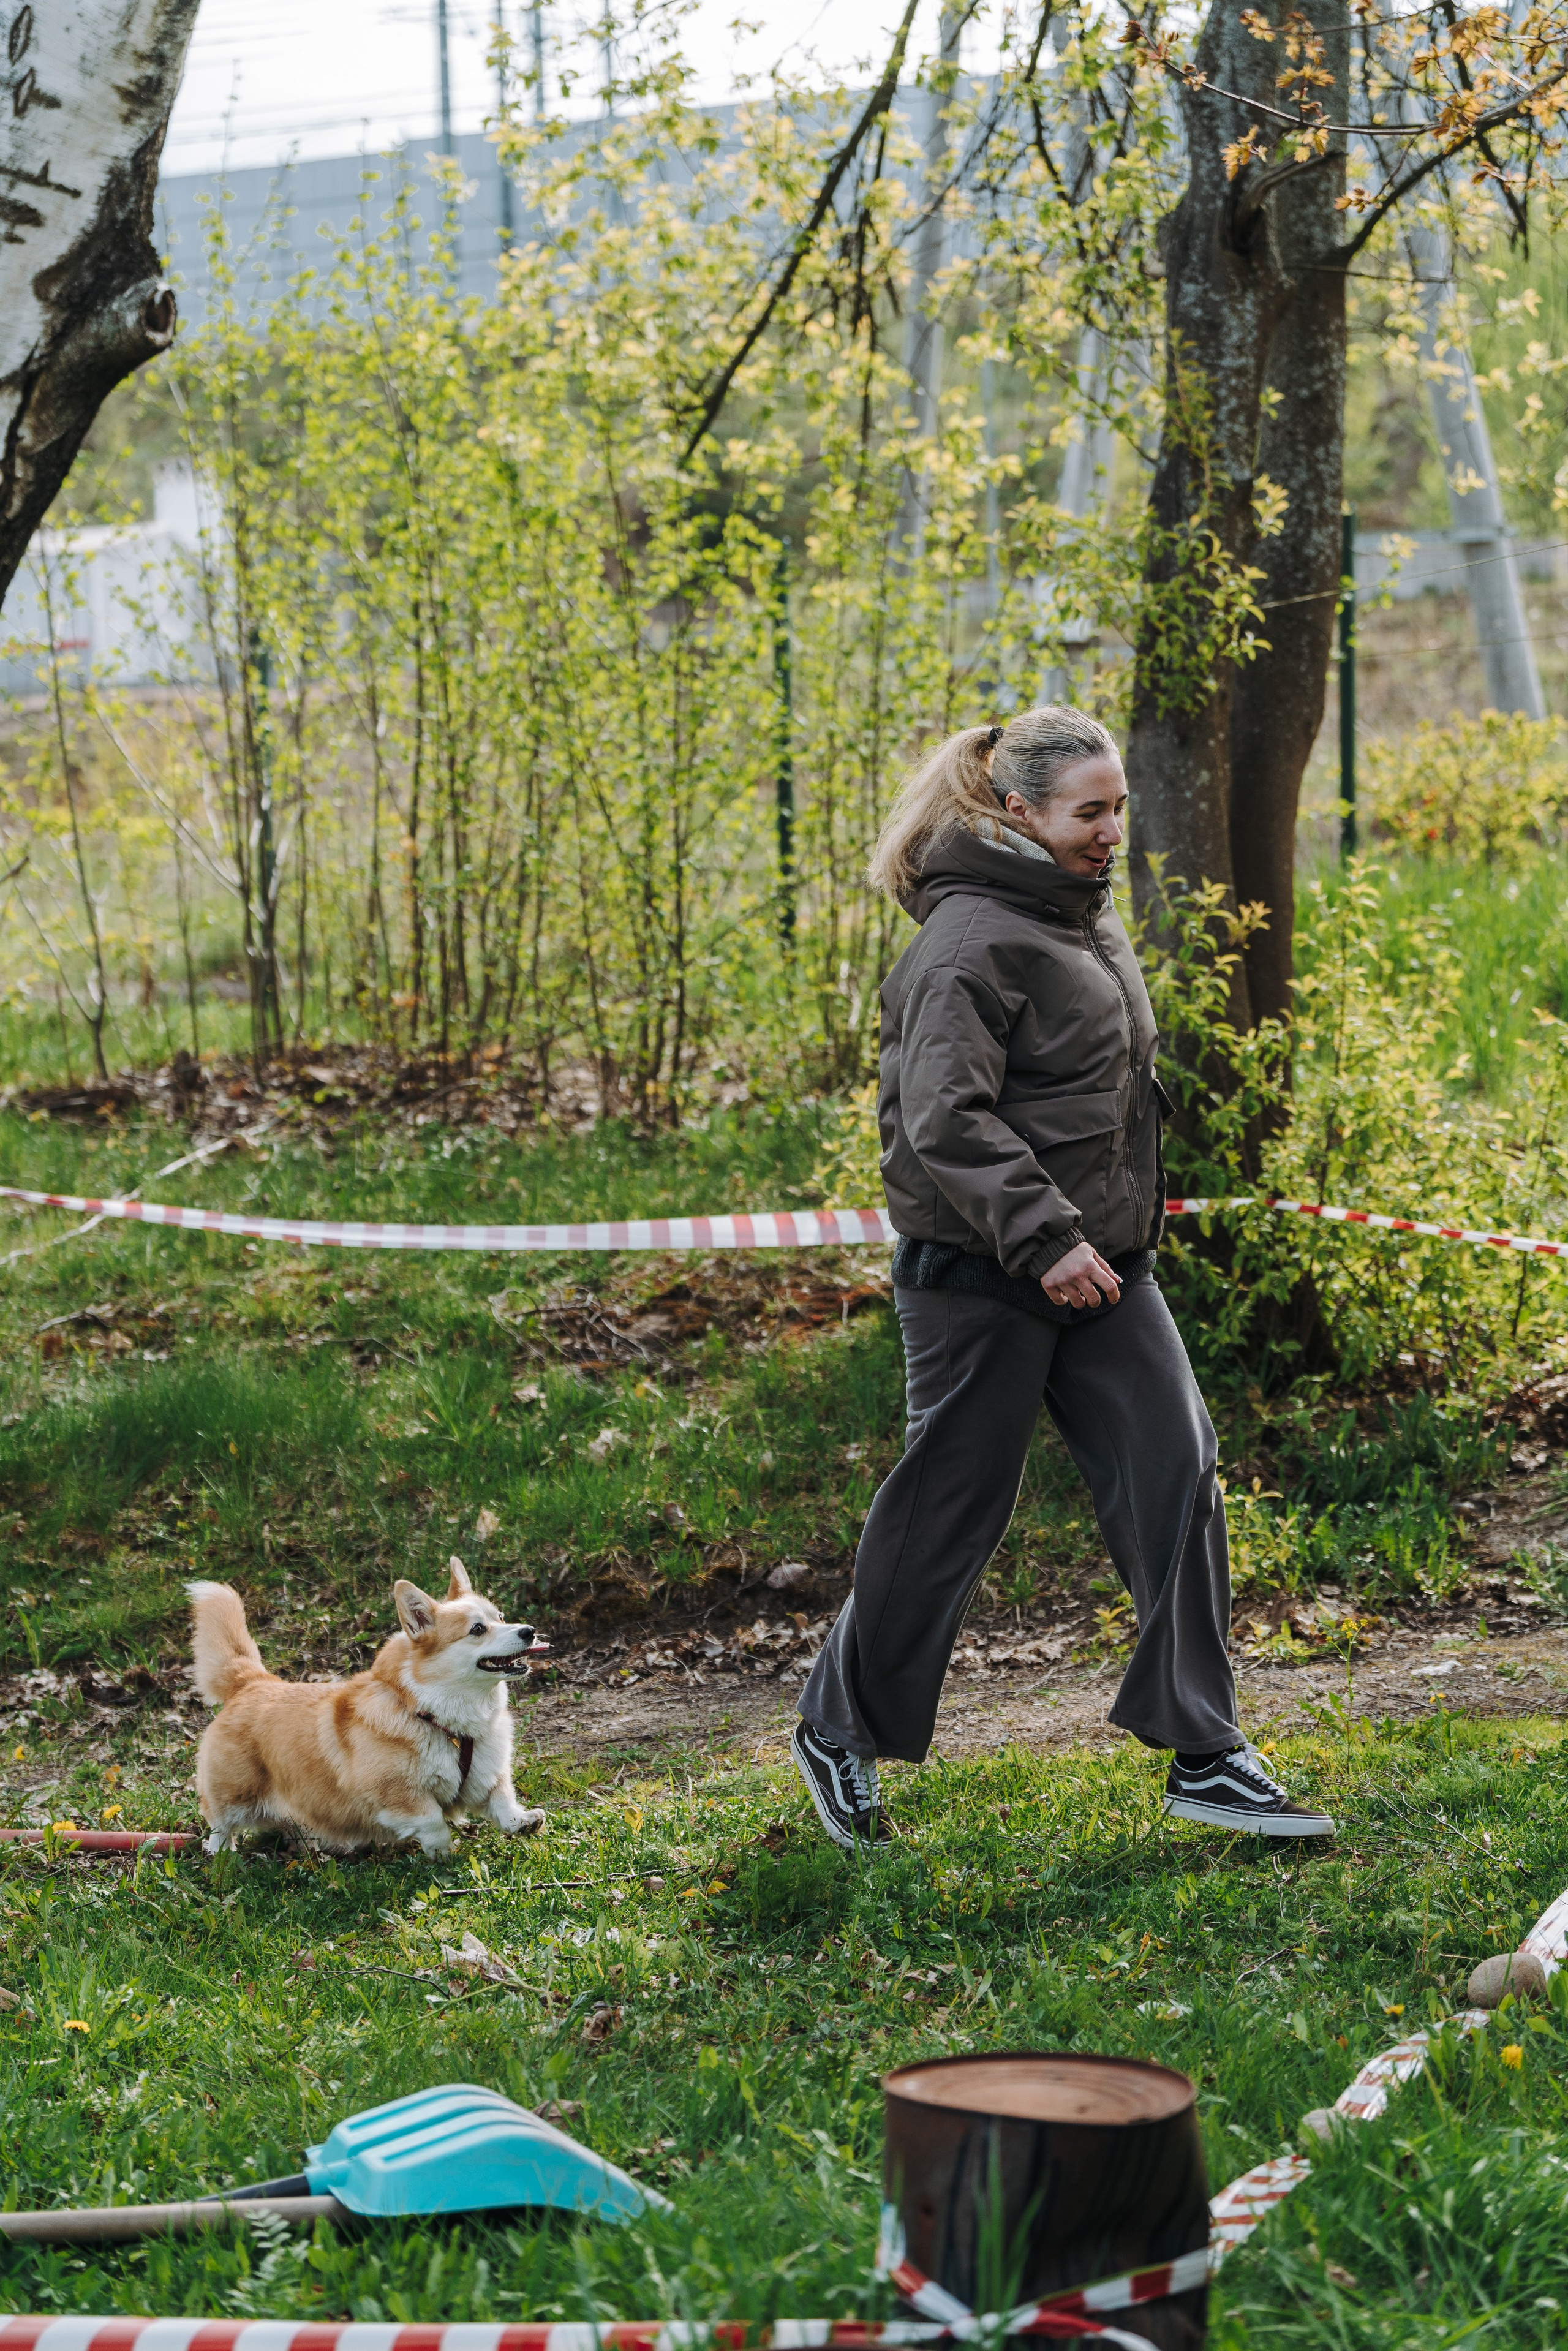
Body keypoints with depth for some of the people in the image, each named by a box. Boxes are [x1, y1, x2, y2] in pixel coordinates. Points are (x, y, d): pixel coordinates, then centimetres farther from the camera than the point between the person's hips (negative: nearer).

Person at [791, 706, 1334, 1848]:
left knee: (1178, 1473, -2)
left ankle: (1206, 1754, 2)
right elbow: (945, 1115, -23)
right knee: (950, 1508, 2)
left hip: (1101, 1262, 8)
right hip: (982, 1273, -8)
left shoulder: (1089, 918, 14)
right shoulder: (972, 939, -16)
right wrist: (1042, 1237, -29)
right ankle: (840, 1731, 21)